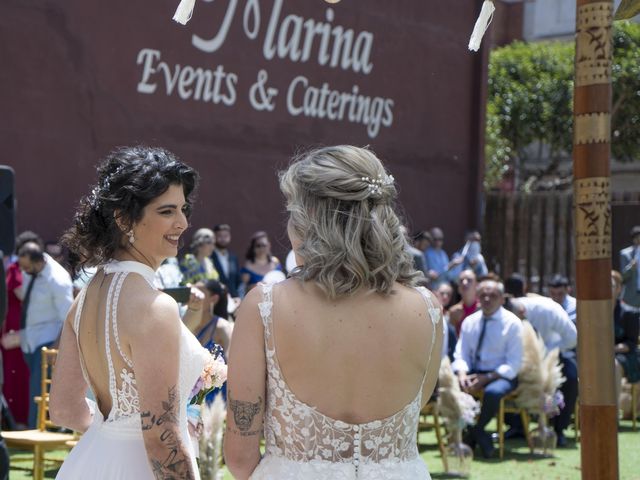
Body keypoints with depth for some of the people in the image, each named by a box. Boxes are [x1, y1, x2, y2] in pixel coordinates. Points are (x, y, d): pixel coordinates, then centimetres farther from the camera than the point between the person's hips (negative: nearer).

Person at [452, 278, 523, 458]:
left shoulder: (512, 323, -4)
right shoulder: (469, 322, 10)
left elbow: (514, 364, -8)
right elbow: (460, 355, 9)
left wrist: (486, 378, -20)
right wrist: (462, 374, -14)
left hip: (501, 375, -5)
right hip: (473, 372, 5)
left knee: (493, 392, -38)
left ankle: (476, 431, -9)